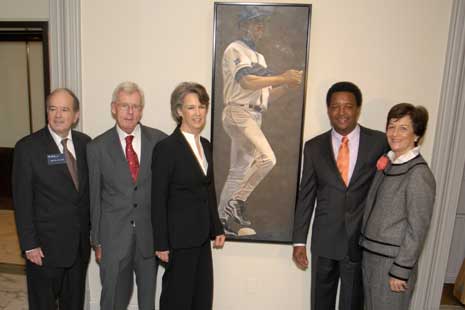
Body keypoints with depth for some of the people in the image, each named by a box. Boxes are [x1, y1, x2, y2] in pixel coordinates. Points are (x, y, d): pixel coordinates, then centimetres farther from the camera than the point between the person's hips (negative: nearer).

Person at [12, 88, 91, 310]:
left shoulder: (85, 143, 1)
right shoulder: (28, 147, -10)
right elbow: (22, 200, -10)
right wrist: (29, 245, -11)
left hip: (80, 242, 4)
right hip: (45, 245, -3)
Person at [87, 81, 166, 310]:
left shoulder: (159, 141, -4)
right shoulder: (97, 147, -3)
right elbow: (94, 197, 1)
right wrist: (96, 241, 4)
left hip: (150, 234, 1)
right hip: (114, 236, 0)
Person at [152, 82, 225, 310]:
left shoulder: (206, 145, 7)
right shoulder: (166, 148, -15)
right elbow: (158, 201, -13)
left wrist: (217, 229, 12)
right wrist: (161, 244, -12)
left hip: (202, 235, 7)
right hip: (179, 236, -7)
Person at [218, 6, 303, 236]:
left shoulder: (260, 57, 27)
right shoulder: (235, 49, 1)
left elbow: (268, 96, 21)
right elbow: (247, 82, -16)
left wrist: (288, 86, 5)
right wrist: (281, 77, -15)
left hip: (254, 117, 9)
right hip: (239, 113, -9)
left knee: (239, 171, 8)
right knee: (266, 158, -23)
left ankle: (224, 219, 16)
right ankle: (236, 203, -11)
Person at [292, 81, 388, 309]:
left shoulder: (379, 142, -4)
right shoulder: (314, 146, 0)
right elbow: (306, 195, 1)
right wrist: (299, 241, 1)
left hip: (363, 239, -1)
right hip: (324, 240, 2)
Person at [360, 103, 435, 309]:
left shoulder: (419, 174, -17)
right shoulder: (386, 164, 5)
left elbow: (417, 228, -16)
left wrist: (401, 270, -14)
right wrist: (366, 248, 10)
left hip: (393, 260, -7)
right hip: (370, 254, 7)